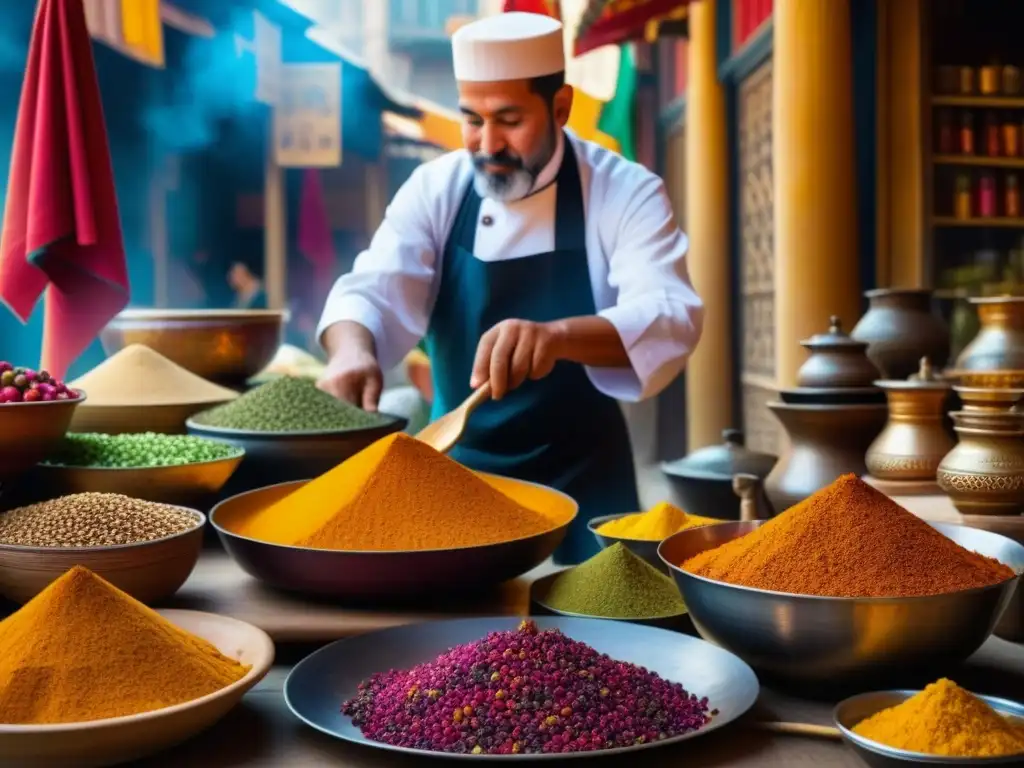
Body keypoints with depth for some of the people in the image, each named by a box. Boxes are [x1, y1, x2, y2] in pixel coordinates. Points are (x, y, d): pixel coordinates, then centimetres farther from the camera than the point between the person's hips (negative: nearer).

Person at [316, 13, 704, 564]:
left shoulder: (626, 192, -12)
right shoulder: (435, 188, -4)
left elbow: (670, 318, -26)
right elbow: (375, 288, -16)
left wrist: (558, 334, -46)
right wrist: (351, 349, -40)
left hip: (579, 485, -2)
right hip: (455, 475, 2)